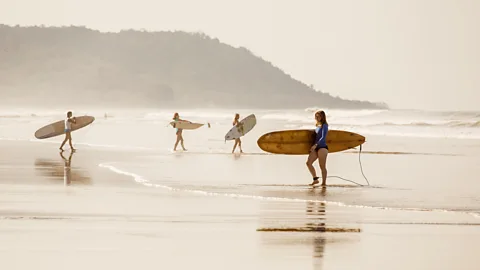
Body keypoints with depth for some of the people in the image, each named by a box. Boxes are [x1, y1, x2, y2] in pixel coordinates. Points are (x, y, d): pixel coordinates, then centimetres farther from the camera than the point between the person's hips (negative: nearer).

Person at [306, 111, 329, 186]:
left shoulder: (324, 126, -7)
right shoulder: (318, 126, 17)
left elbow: (323, 137, -17)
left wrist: (315, 145, -25)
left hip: (322, 147, -8)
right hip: (316, 148, 8)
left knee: (322, 166, -4)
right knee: (308, 163, -5)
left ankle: (324, 182, 1)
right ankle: (315, 179, 3)